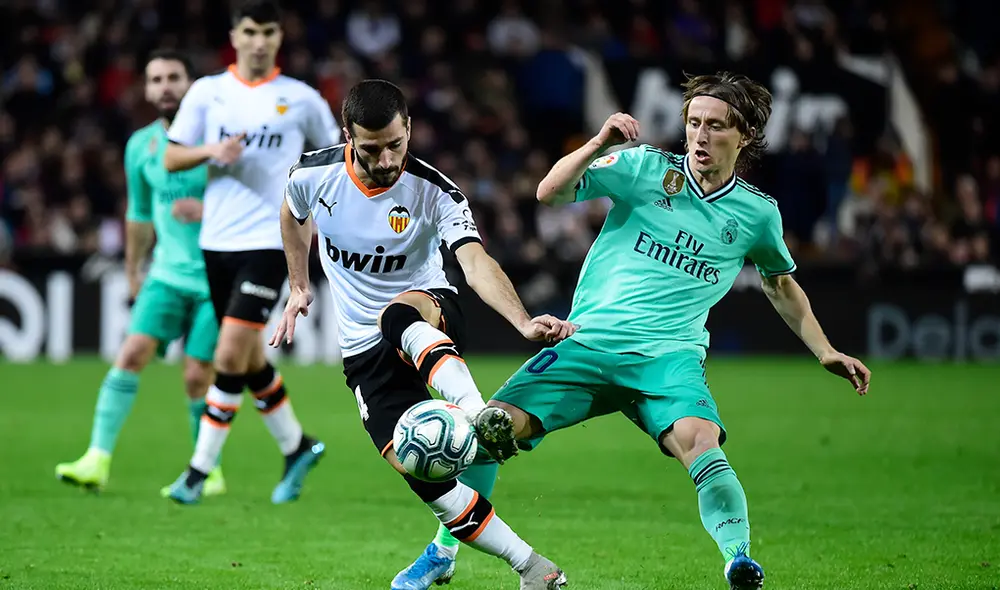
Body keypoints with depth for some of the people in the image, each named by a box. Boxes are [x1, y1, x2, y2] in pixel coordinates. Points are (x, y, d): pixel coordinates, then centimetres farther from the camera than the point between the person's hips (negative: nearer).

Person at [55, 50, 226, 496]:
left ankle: (208, 470, 14)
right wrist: (133, 274, 25)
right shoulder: (140, 145, 5)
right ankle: (98, 460, -13)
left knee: (197, 378, -5)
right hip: (168, 273, 4)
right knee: (131, 354, -12)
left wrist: (208, 210, -24)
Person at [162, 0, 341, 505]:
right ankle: (296, 447, 31)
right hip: (216, 240, 4)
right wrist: (212, 151, -14)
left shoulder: (301, 99, 2)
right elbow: (171, 159, 4)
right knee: (248, 360, 12)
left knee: (230, 357, -14)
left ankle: (201, 468, -7)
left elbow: (334, 151, 15)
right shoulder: (207, 92, 6)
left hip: (269, 241, -4)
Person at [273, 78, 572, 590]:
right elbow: (292, 215, 17)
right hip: (364, 351, 3)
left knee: (399, 316, -42)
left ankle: (478, 412, -65)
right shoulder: (313, 174, -8)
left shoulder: (434, 192, -17)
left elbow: (476, 264, -32)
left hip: (430, 313, -3)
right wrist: (298, 287, 19)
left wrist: (523, 322, -47)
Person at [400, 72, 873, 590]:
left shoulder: (757, 213, 8)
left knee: (699, 441, -33)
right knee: (492, 428, -14)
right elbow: (550, 194, -5)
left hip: (669, 357, 0)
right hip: (588, 343, 0)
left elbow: (781, 285, 27)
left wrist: (825, 352, 22)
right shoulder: (645, 167, 2)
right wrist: (599, 144, -20)